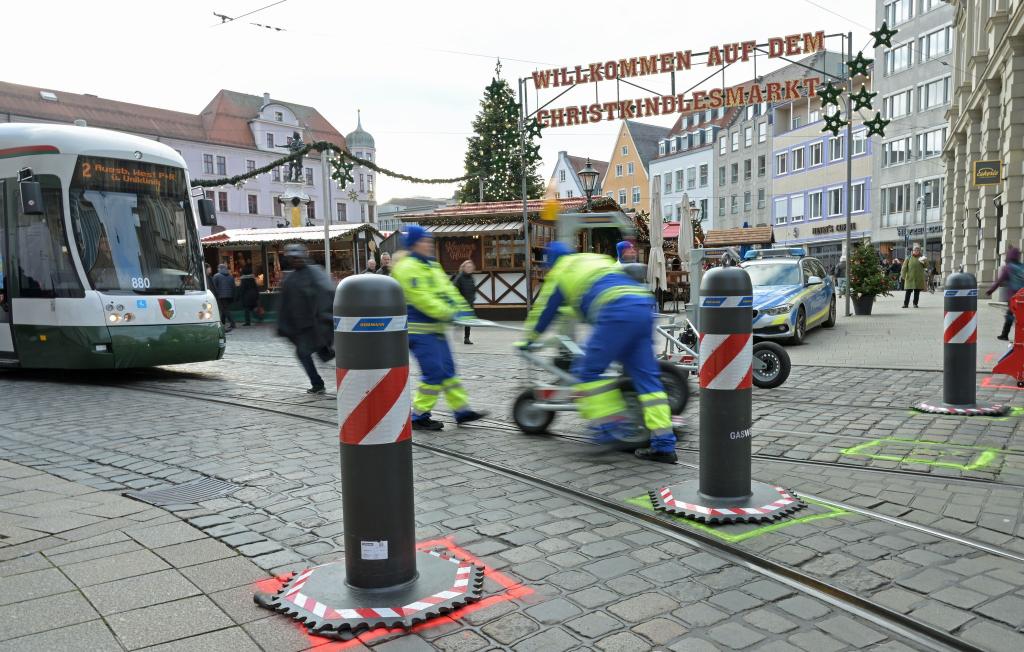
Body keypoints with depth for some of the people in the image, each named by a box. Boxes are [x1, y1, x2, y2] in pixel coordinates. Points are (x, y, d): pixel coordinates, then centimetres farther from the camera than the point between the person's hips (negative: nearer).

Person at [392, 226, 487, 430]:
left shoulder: (431, 265, 16)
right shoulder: (407, 268, -15)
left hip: (434, 328, 10)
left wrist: (461, 308, -4)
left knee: (447, 370, 12)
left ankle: (462, 410, 19)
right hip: (420, 330, -10)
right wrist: (449, 314, -22)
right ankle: (419, 417, 3)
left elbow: (447, 289, 11)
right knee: (434, 373, -9)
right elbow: (422, 299, -22)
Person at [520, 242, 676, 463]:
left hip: (616, 312, -7)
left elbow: (543, 310, 26)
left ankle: (611, 425, -1)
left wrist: (528, 339, 42)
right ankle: (664, 445, 4)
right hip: (644, 306, 7)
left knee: (589, 370, 4)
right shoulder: (598, 259, 37)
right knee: (646, 376, 6)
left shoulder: (559, 273, 19)